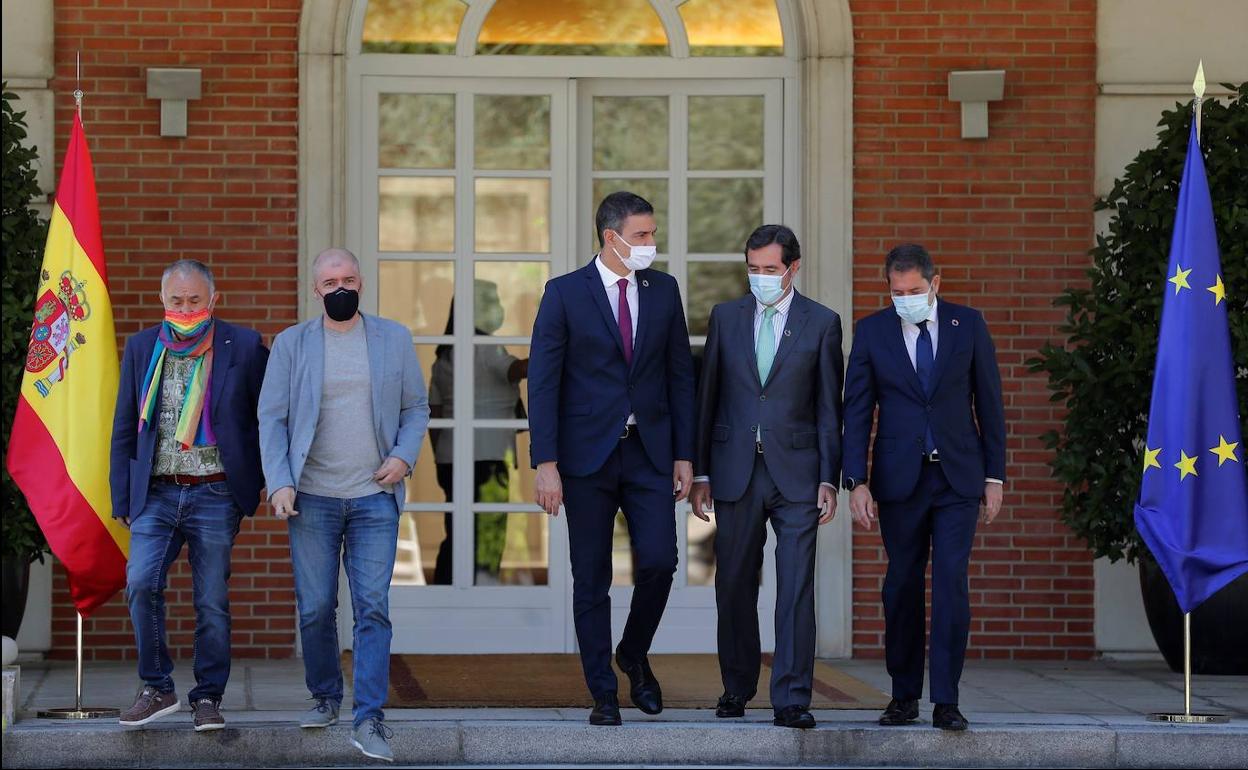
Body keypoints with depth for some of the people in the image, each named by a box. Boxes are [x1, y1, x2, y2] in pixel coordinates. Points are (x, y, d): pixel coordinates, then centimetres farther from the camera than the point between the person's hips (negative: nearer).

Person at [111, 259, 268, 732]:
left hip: (215, 496, -2)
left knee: (212, 601, 0)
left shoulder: (244, 347, 0)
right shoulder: (141, 348, 8)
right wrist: (122, 499, 6)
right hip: (156, 494, 2)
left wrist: (275, 484, 3)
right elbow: (124, 430, 11)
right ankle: (157, 689, 0)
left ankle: (208, 698, 13)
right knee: (141, 584, -14)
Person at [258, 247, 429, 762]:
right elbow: (271, 417, 3)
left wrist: (404, 456, -5)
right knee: (315, 609, 3)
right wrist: (279, 483, -8)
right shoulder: (291, 344, 6)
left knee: (373, 608, -7)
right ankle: (325, 697, 23)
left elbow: (416, 407, 13)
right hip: (312, 498, 0)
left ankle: (369, 718, -8)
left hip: (375, 497, 0)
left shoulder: (394, 339, 9)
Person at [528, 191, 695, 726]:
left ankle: (634, 656, 18)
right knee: (591, 577, 2)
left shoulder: (663, 290, 7)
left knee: (658, 561, -9)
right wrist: (545, 463, -12)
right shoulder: (565, 294, -3)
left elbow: (680, 376, 10)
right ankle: (603, 694, 11)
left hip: (650, 452, 2)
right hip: (588, 455, -2)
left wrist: (684, 455, 5)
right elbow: (543, 382, -5)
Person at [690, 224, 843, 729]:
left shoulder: (821, 323, 3)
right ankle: (737, 688, 22)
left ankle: (792, 699, -7)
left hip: (796, 470, -2)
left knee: (796, 587, -7)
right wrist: (700, 473, 5)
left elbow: (829, 408, 2)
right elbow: (707, 398, 9)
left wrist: (829, 480, -4)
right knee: (734, 586, 8)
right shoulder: (726, 317, 8)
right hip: (736, 472, 2)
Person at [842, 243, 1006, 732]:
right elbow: (857, 411, 2)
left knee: (951, 583, -9)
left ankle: (946, 701, -6)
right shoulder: (872, 332, 2)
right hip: (899, 478, 1)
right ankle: (904, 696, 15)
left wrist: (994, 475, 3)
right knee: (902, 586, 5)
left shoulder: (968, 325, 2)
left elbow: (989, 403, 6)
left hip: (958, 476, -1)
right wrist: (857, 482, -6)